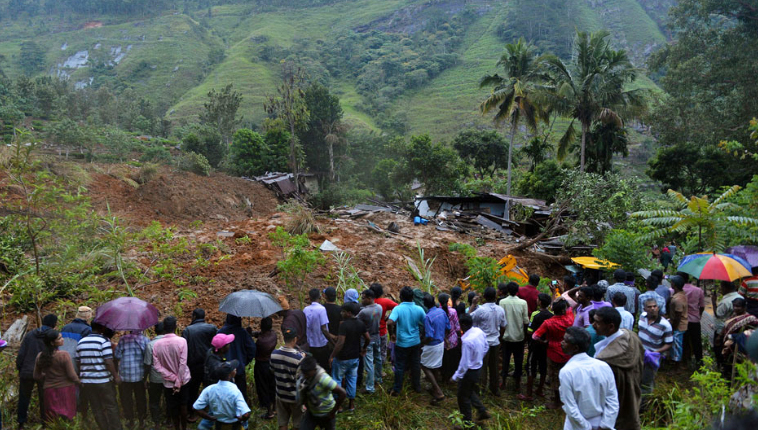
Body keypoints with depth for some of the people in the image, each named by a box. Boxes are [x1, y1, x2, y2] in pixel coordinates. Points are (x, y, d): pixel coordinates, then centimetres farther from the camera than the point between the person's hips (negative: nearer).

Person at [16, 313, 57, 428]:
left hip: (27, 372, 2)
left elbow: (21, 354, 0)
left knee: (24, 397, 18)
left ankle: (20, 422, 23)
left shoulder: (30, 335, 2)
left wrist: (19, 368, 11)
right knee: (44, 398, 12)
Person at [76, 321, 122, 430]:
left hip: (86, 381, 5)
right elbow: (108, 361, -17)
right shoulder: (104, 340, -12)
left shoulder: (81, 342, 7)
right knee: (111, 406, 5)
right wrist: (116, 376, -10)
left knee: (96, 408, 12)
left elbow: (78, 362, 12)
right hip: (103, 381, -5)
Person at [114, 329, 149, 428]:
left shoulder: (123, 339, -5)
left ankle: (130, 420, 21)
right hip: (140, 375, 1)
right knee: (141, 398, 14)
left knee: (126, 398, 14)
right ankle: (142, 420, 21)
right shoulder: (145, 339, -4)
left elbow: (117, 356, -2)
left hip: (125, 375, -1)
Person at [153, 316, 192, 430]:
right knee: (183, 406, 18)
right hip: (183, 380, -1)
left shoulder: (157, 344, -11)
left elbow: (157, 366, -12)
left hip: (168, 382, 1)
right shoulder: (181, 341, -17)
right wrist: (178, 381, -13)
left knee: (173, 408, 15)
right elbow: (183, 363, -19)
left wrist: (173, 378, -12)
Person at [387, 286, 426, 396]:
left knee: (400, 366, 8)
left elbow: (390, 322, -32)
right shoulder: (419, 309, -6)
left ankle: (397, 390, 17)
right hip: (415, 342, 3)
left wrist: (391, 334, -15)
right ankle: (417, 386, 31)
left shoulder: (398, 309, -18)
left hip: (402, 343, -3)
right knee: (415, 364, 18)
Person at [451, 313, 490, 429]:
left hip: (470, 371, -8)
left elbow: (465, 363, -27)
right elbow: (486, 347, 9)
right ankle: (483, 411, 33)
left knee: (463, 396, 13)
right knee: (470, 391, 29)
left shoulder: (467, 341, -34)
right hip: (478, 366, 8)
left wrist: (457, 376, -14)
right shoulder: (479, 331, -9)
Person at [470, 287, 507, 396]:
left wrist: (474, 304, -4)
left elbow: (469, 318, -8)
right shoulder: (500, 310, -2)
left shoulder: (481, 310, -20)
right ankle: (495, 389, 27)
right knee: (494, 366, 16)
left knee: (482, 367, 5)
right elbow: (503, 327, 7)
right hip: (495, 342, 5)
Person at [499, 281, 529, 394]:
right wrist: (525, 333, 10)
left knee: (505, 359, 13)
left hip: (507, 336, 0)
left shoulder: (502, 302, -10)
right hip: (519, 336, 0)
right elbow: (526, 321, -6)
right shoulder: (523, 302, -9)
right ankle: (517, 383, 17)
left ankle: (504, 381, 21)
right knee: (518, 360, 10)